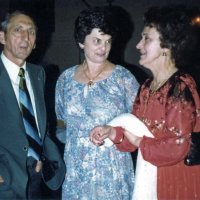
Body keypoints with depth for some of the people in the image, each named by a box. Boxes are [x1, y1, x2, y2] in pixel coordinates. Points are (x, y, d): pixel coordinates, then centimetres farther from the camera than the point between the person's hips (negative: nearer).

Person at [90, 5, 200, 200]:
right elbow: (136, 132, 9)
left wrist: (139, 143, -10)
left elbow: (177, 148, -23)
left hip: (177, 183, -7)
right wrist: (112, 132, -10)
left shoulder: (181, 88, -19)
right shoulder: (146, 87, 7)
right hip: (148, 179, 7)